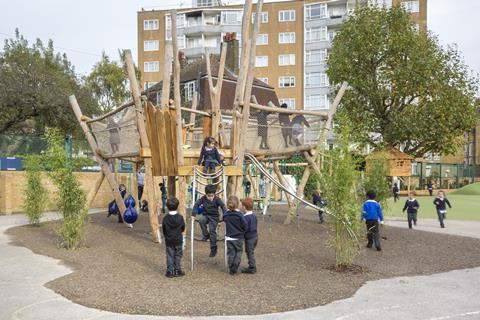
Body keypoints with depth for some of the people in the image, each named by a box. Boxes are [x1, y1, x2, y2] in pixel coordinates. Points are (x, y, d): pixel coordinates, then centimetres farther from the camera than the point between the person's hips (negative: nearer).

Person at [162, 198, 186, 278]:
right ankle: (177, 271, 14)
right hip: (178, 240, 0)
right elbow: (183, 228, 1)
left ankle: (170, 272, 8)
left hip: (169, 241, 0)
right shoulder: (180, 217, -11)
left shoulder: (165, 218, -11)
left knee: (170, 256, 7)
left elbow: (163, 230, -2)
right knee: (178, 256, 10)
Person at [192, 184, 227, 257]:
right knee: (201, 220, -32)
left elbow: (223, 206, -15)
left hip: (214, 217, -2)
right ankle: (206, 235, -12)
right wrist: (194, 214, -15)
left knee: (212, 231, -16)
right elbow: (196, 204, -5)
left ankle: (213, 249, -5)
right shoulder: (203, 199, -4)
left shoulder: (217, 199, -10)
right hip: (205, 215, 2)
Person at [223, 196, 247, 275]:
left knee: (231, 253, 12)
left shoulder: (225, 215, -6)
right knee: (238, 252, 12)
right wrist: (242, 233, 8)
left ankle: (231, 269, 15)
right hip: (238, 238, -3)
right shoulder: (239, 215, -16)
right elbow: (245, 226, -11)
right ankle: (235, 265, -5)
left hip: (229, 238, 3)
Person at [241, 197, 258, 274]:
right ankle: (252, 267, 27)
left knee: (250, 253, 2)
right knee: (251, 252, 19)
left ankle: (252, 268, 9)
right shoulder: (254, 215, 6)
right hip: (255, 236, 9)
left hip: (249, 238, -9)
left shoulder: (245, 217, -21)